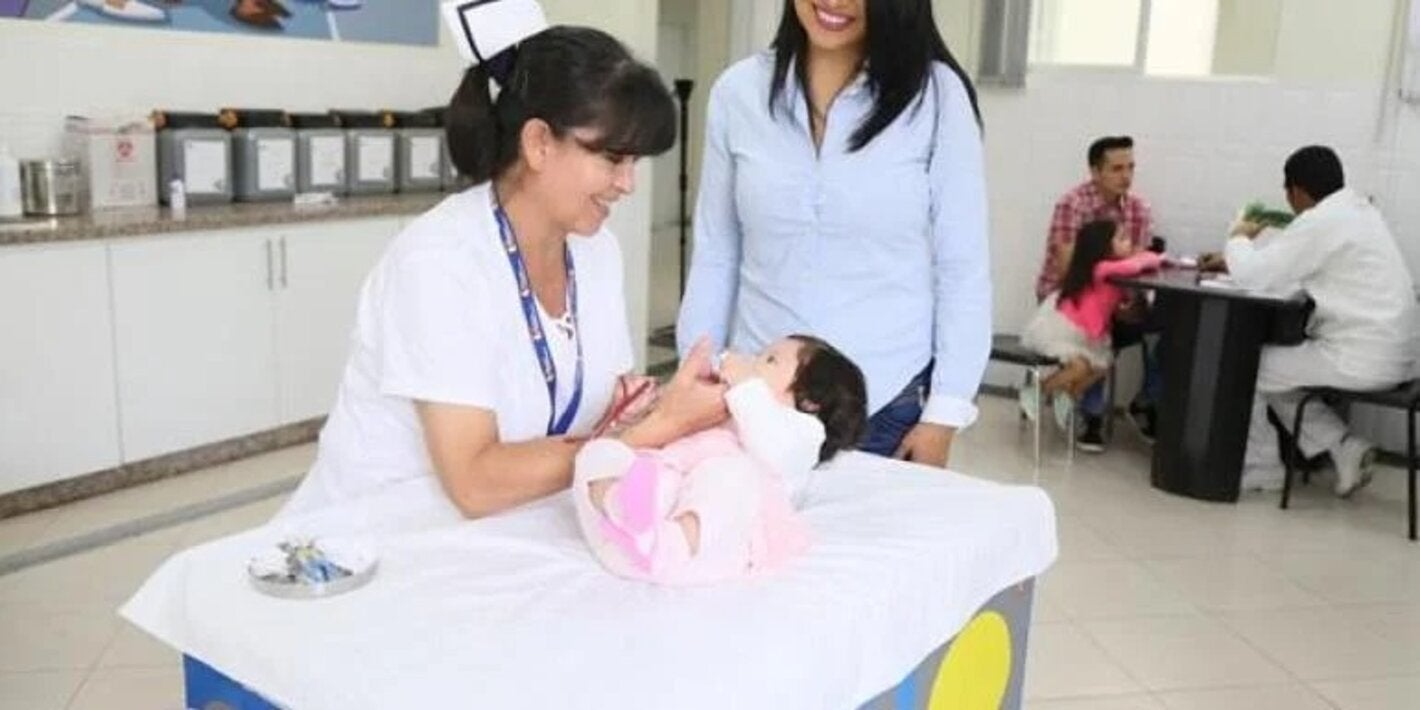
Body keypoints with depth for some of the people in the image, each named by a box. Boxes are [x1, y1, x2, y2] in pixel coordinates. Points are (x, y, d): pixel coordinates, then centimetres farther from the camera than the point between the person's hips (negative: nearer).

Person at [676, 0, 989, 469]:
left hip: (890, 405, -2)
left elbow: (963, 269, -4)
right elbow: (714, 258, 5)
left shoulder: (935, 93, -7)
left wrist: (943, 415, -6)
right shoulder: (738, 92, 0)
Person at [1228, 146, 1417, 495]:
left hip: (1360, 358, -9)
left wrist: (1239, 240, 2)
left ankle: (1260, 469, 16)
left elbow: (1251, 276, -17)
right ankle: (1345, 447, 15)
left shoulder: (1320, 222, -18)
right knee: (1277, 367, 22)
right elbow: (1286, 265, 22)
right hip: (1384, 352, 9)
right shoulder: (1357, 209, 12)